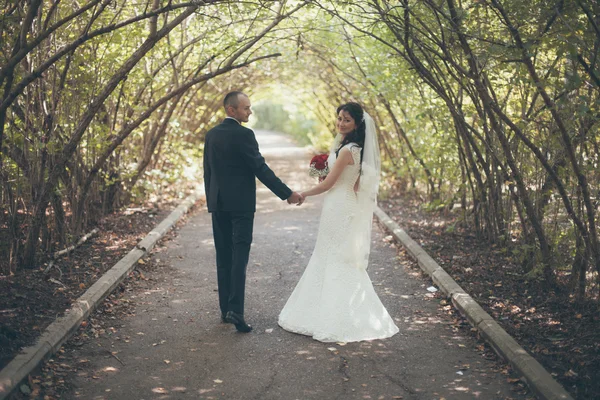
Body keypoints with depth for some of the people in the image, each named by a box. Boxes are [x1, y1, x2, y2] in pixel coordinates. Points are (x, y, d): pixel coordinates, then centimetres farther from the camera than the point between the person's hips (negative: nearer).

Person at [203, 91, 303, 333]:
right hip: (241, 204, -6)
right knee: (239, 257, -6)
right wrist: (287, 194, -11)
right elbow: (261, 169, -15)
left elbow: (207, 171, 13)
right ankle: (235, 309, -13)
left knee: (224, 258, 10)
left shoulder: (211, 135, 10)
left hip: (218, 204, 7)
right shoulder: (243, 134, -12)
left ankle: (225, 309, 15)